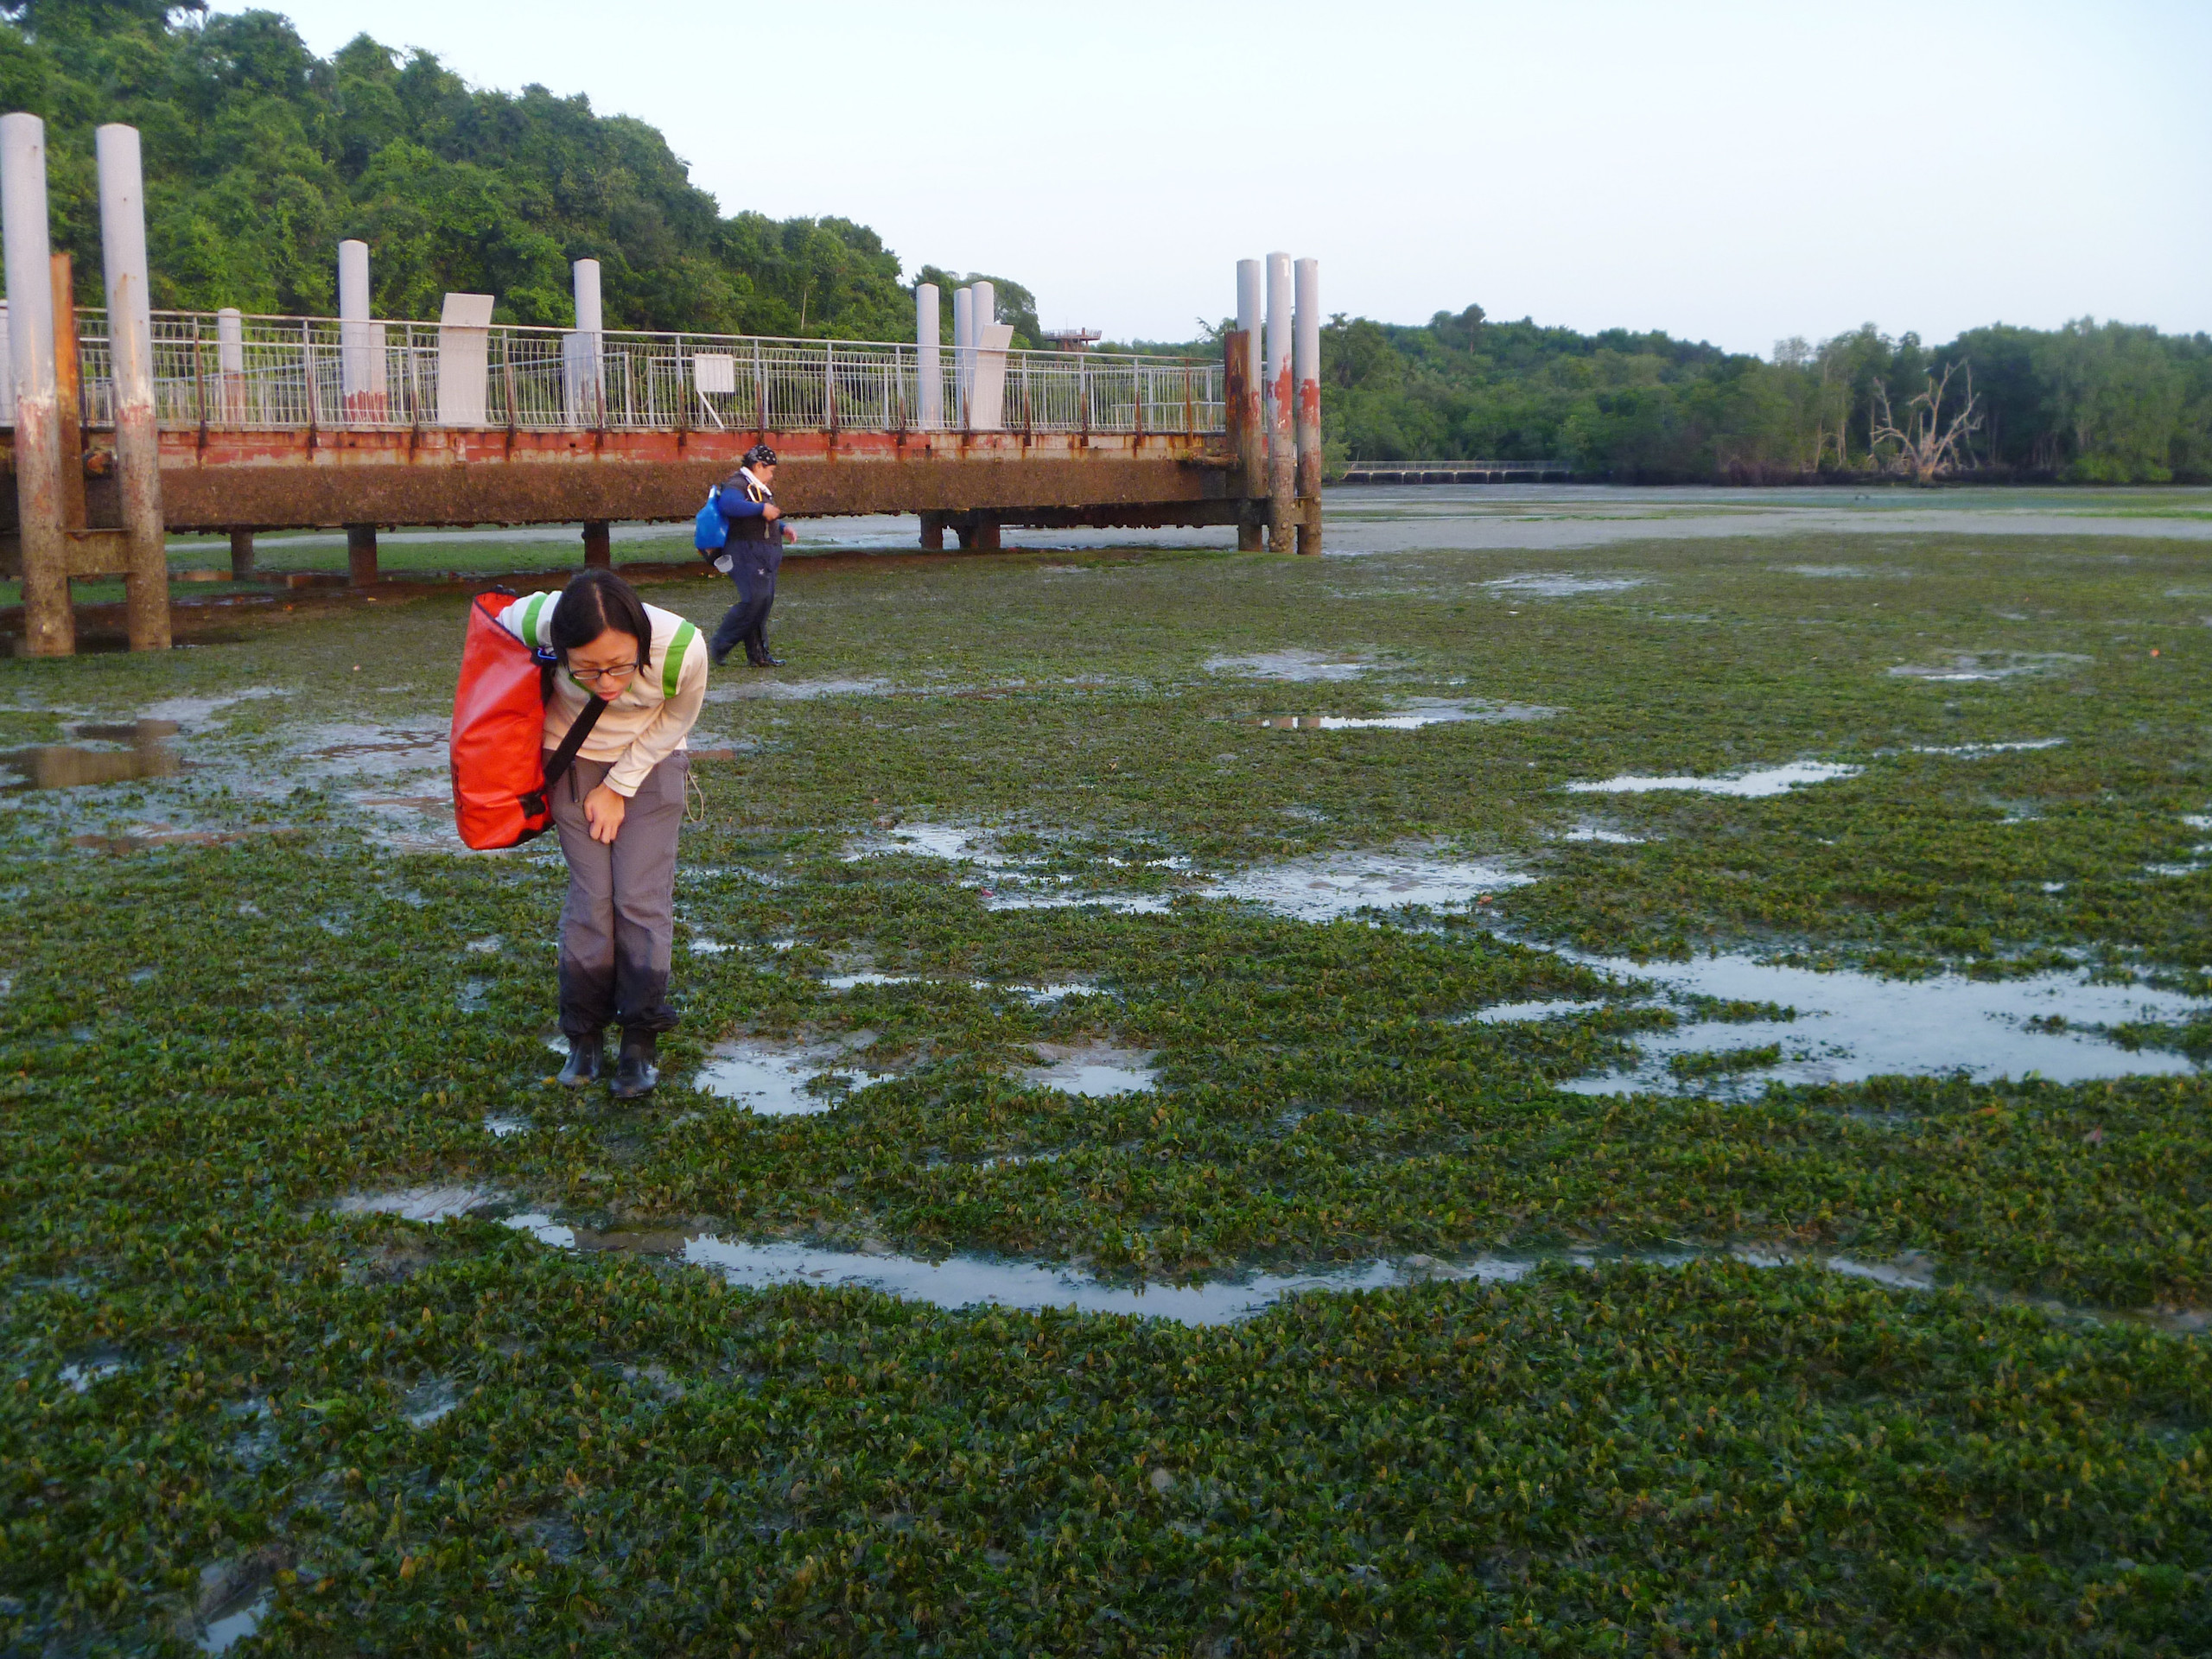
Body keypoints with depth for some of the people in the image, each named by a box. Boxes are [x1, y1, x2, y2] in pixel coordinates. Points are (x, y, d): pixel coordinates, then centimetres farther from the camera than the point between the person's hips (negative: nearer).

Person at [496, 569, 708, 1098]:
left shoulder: (682, 648, -35)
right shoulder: (536, 622, -35)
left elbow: (674, 722, -12)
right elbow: (500, 622, -7)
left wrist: (619, 788, -8)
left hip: (650, 759, 0)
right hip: (573, 758, 0)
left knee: (643, 899, -5)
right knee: (592, 897, -4)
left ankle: (642, 1041, 8)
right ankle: (584, 1035, 12)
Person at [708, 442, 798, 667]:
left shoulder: (760, 489, 23)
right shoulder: (737, 485, -9)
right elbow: (728, 504, -32)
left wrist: (783, 529, 18)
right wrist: (762, 508, -28)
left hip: (766, 555, 10)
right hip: (746, 551, -10)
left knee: (765, 601, 6)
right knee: (755, 599, -19)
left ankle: (758, 654, 10)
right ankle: (720, 646, -7)